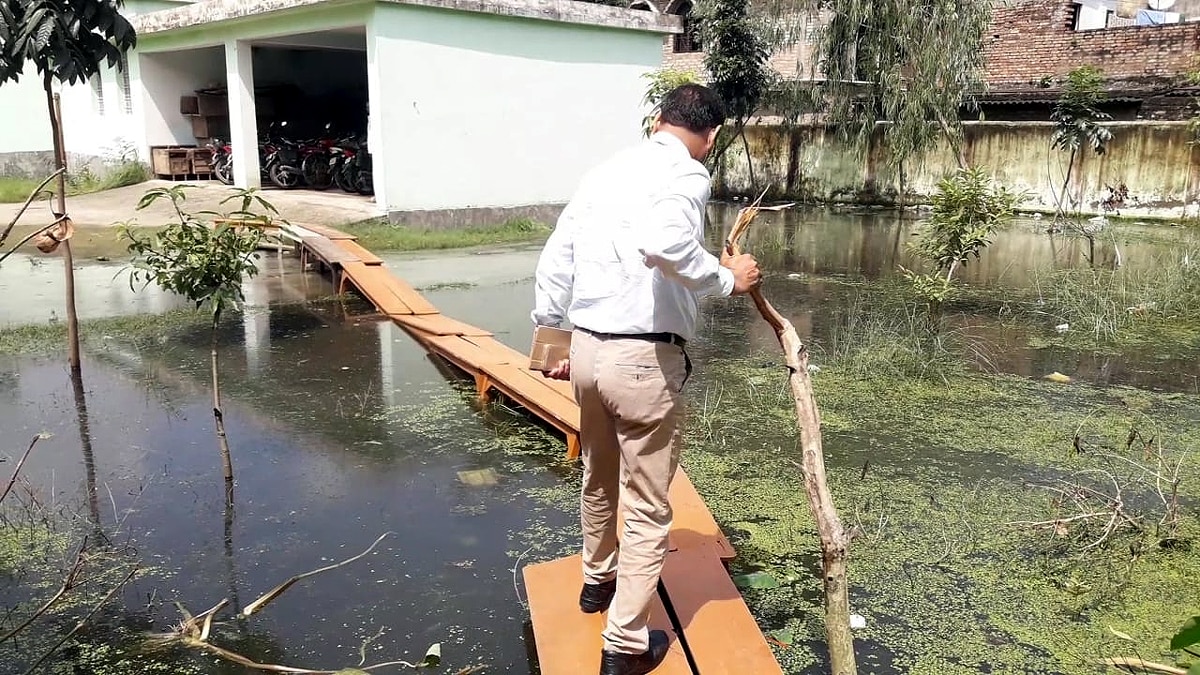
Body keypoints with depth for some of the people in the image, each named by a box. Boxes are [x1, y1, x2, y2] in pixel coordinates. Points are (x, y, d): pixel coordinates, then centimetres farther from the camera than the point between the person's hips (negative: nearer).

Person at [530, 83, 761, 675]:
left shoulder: (606, 170, 12)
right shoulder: (685, 173, -9)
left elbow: (555, 257, 13)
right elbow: (664, 242, -31)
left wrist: (550, 340, 21)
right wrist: (727, 278, -15)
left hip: (586, 348, 7)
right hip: (644, 359, -7)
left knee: (598, 479, 27)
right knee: (647, 507, 7)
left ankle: (597, 580, 50)